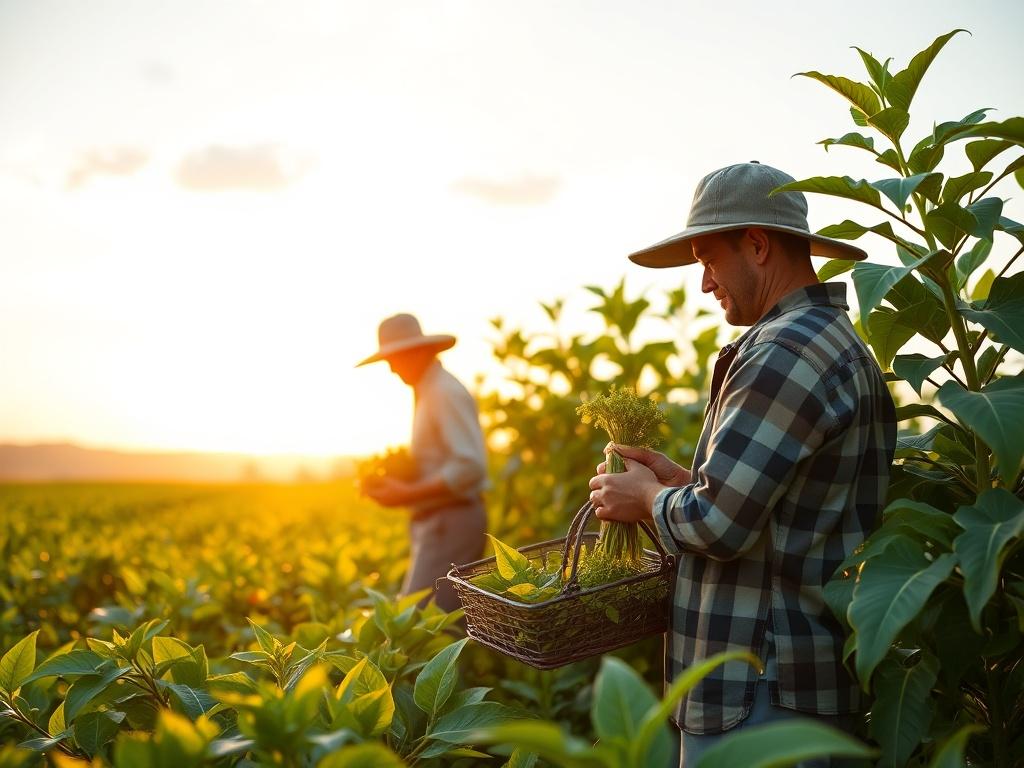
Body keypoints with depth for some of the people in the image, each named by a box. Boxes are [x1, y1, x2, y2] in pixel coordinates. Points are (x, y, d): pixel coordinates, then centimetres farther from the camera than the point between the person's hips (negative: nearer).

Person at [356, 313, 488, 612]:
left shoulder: (446, 392, -13)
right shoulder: (427, 393, 18)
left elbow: (470, 466, -22)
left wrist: (409, 494, -19)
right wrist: (398, 484, 9)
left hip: (452, 523, -10)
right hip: (434, 524, 10)